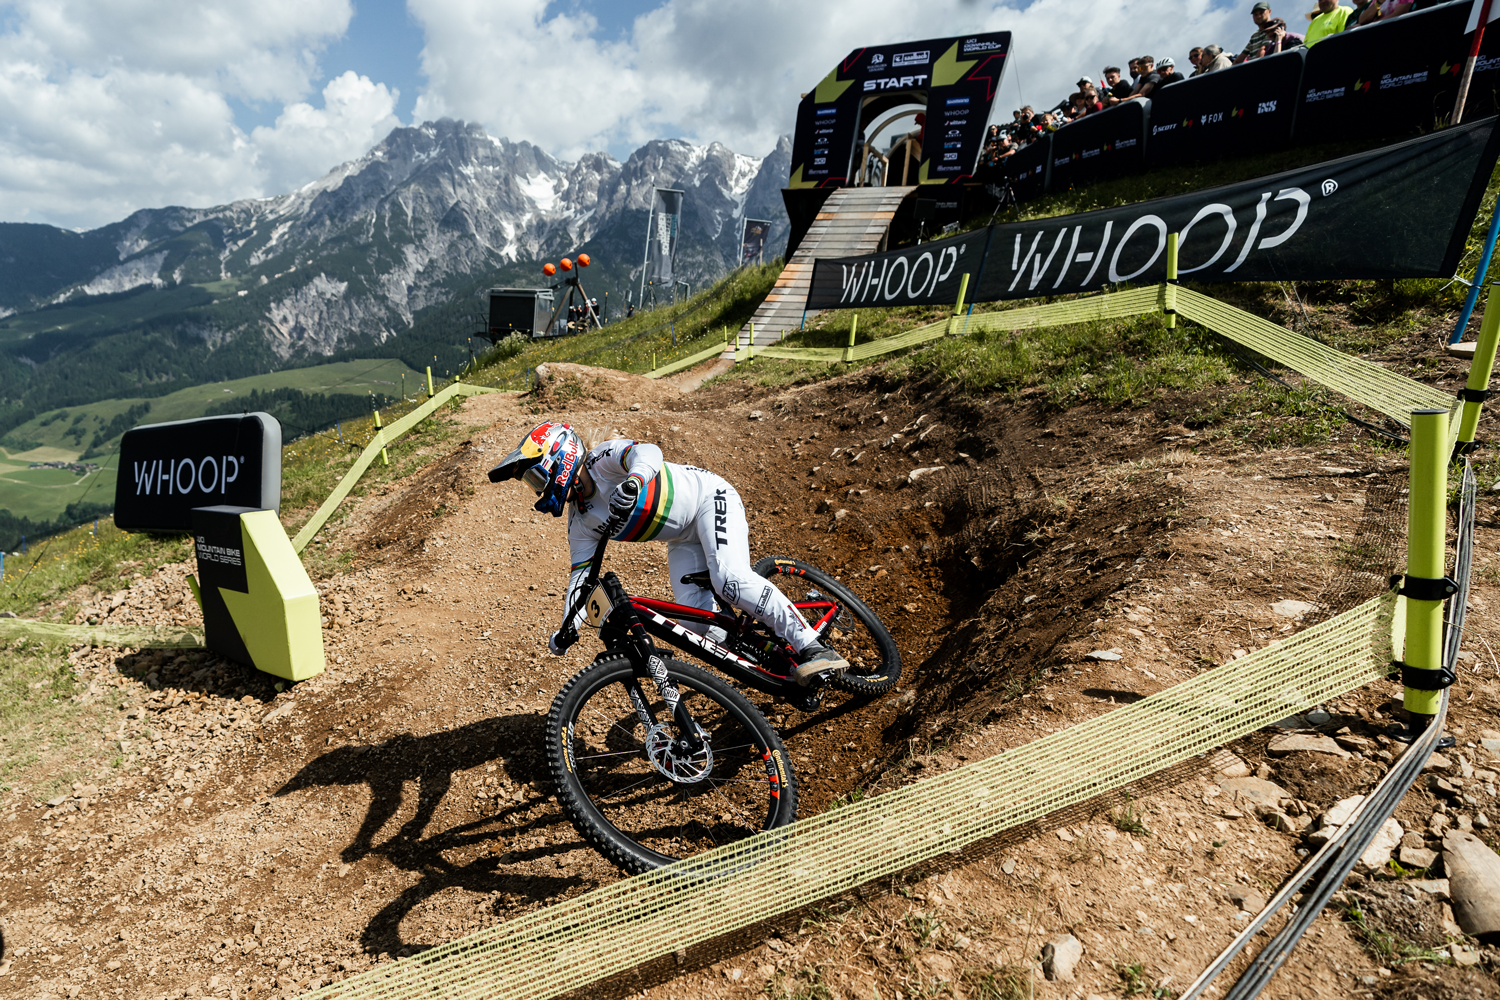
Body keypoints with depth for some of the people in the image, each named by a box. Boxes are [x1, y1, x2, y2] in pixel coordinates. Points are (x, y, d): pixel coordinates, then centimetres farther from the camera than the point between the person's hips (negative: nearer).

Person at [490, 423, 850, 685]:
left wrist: (633, 481, -59)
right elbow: (581, 574, 3)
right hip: (684, 539, 8)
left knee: (730, 579, -30)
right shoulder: (581, 522, 2)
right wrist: (569, 626, -11)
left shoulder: (602, 458, -18)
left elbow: (648, 452, -37)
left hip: (708, 498, -7)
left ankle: (812, 647, -28)